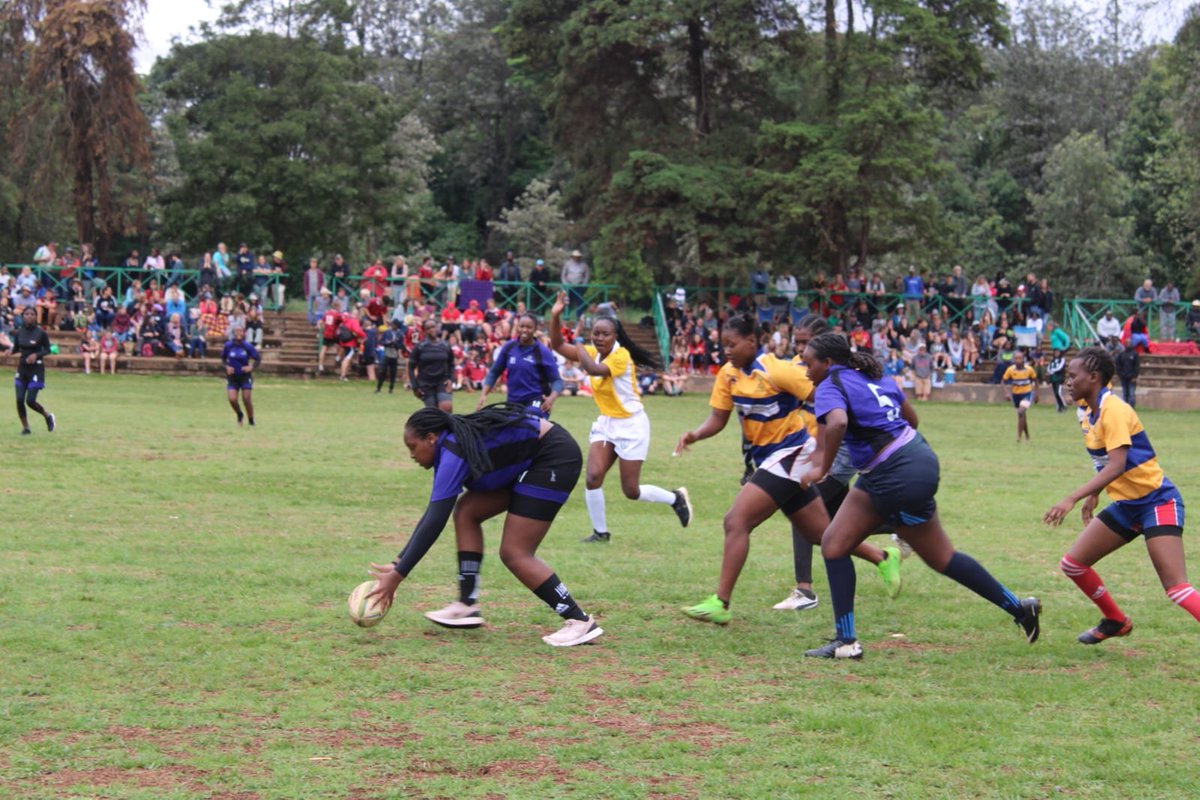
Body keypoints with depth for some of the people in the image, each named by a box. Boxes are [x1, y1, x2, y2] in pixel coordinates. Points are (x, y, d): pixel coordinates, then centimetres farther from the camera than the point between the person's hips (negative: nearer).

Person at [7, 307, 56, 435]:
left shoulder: (41, 333, -11)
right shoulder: (18, 332, 0)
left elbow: (47, 350, -2)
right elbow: (16, 348, 11)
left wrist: (36, 354, -20)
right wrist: (11, 350, -12)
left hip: (36, 369, -4)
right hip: (22, 368, 4)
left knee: (30, 400, -9)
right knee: (19, 400, -3)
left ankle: (48, 416, 19)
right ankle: (25, 427, 15)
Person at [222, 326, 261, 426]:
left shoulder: (247, 346, -9)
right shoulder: (228, 346, -5)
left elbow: (258, 359, 0)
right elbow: (223, 358, 11)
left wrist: (251, 367, -17)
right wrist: (227, 366, -7)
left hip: (245, 376, -1)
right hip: (232, 377, 1)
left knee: (246, 399, -7)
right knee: (232, 399, -12)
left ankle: (251, 421, 12)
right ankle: (239, 415, 20)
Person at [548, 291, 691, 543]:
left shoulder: (621, 356, -22)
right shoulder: (593, 353, 0)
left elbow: (594, 370, -39)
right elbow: (558, 345, -1)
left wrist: (581, 351, -21)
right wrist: (555, 315, -14)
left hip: (631, 425, -6)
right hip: (606, 423, 7)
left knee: (631, 491, -1)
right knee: (593, 477, -11)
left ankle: (676, 498, 25)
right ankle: (600, 531, 5)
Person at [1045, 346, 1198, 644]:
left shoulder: (1113, 410, -20)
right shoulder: (1088, 412, 7)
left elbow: (1116, 465, -30)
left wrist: (1072, 499, -34)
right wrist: (1093, 496, 19)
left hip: (1157, 501, -9)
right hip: (1126, 505, 9)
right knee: (1073, 563, 7)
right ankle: (1116, 621, 27)